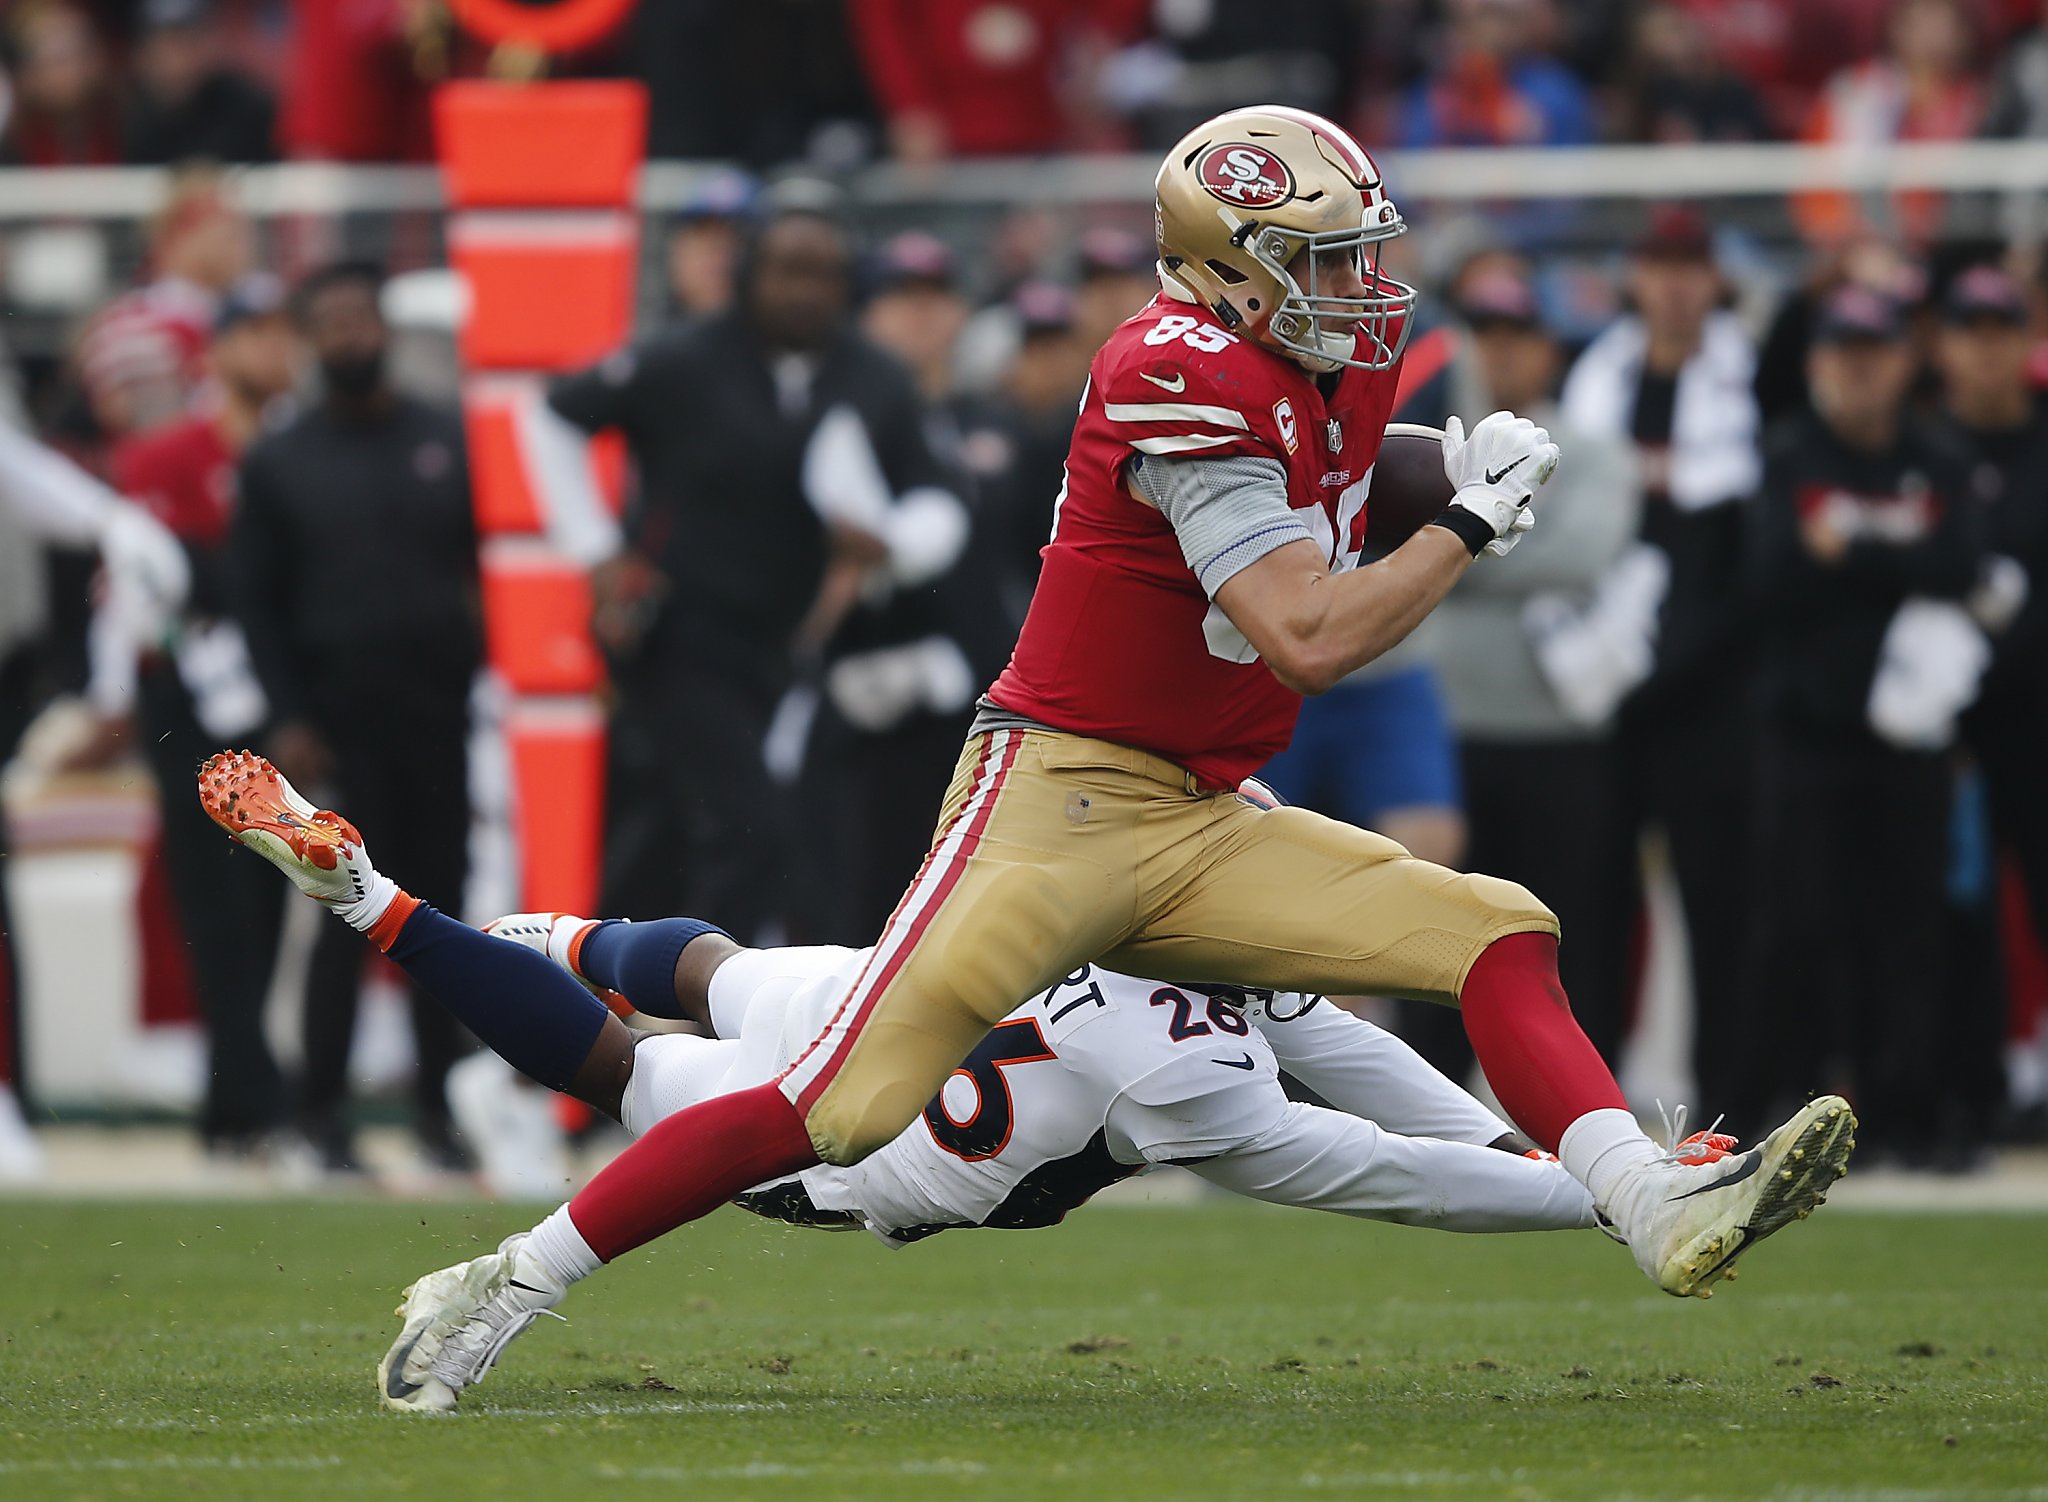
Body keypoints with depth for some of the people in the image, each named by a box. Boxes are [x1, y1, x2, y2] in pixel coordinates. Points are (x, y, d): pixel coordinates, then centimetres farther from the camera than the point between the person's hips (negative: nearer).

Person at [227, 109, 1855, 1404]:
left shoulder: (1338, 373, 9)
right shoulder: (1188, 384, -19)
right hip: (1058, 804, -9)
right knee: (841, 1110, -15)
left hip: (1202, 825, 9)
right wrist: (1472, 524, -15)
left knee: (1498, 935, -5)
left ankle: (1665, 1211, -20)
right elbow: (1308, 639, -24)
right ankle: (514, 1284, -4)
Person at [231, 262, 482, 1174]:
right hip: (340, 728, -1)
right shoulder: (278, 463, 6)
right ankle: (324, 1112, 0)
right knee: (346, 922, -5)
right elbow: (257, 602, 4)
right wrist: (287, 720, -5)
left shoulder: (449, 444, 8)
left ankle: (437, 1108, 8)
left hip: (445, 721, 1)